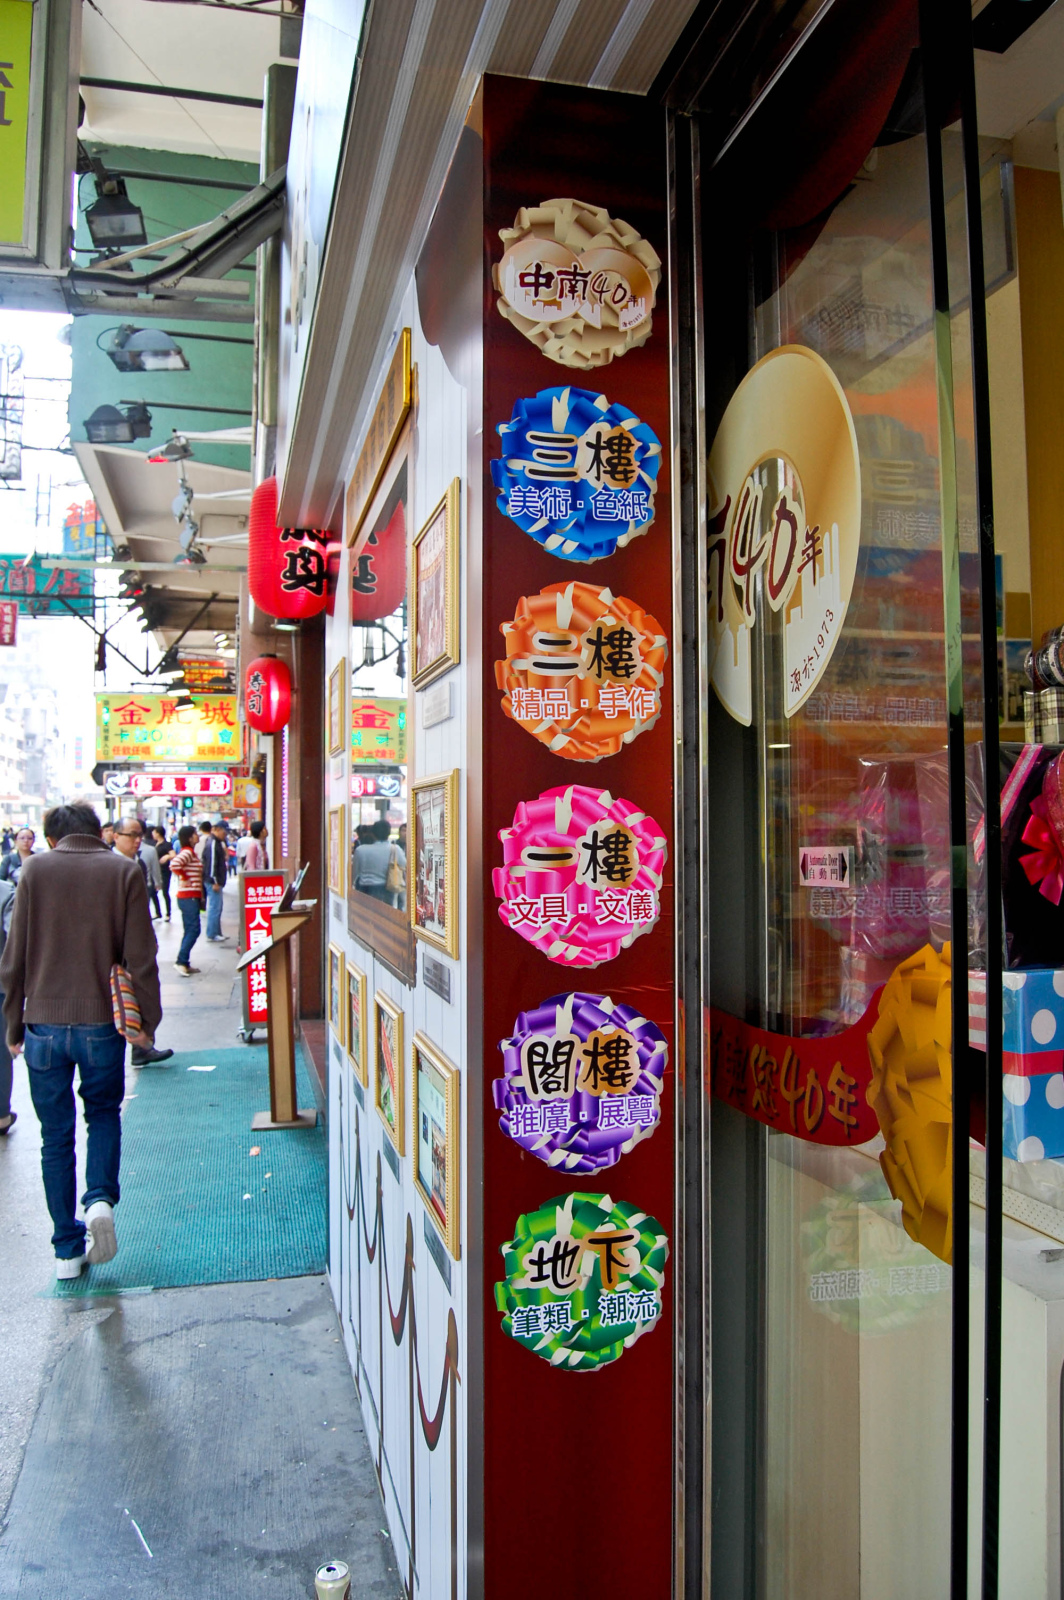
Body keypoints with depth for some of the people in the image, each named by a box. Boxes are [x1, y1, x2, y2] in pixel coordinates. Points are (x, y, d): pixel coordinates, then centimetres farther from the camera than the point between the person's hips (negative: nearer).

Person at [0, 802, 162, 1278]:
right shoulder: (124, 871, -2)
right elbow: (141, 956, -5)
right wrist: (148, 1020, 3)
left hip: (44, 1024, 1)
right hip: (102, 1022, 0)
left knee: (56, 1136, 12)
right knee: (104, 1112, 21)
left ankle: (67, 1248, 17)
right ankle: (101, 1198, -2)